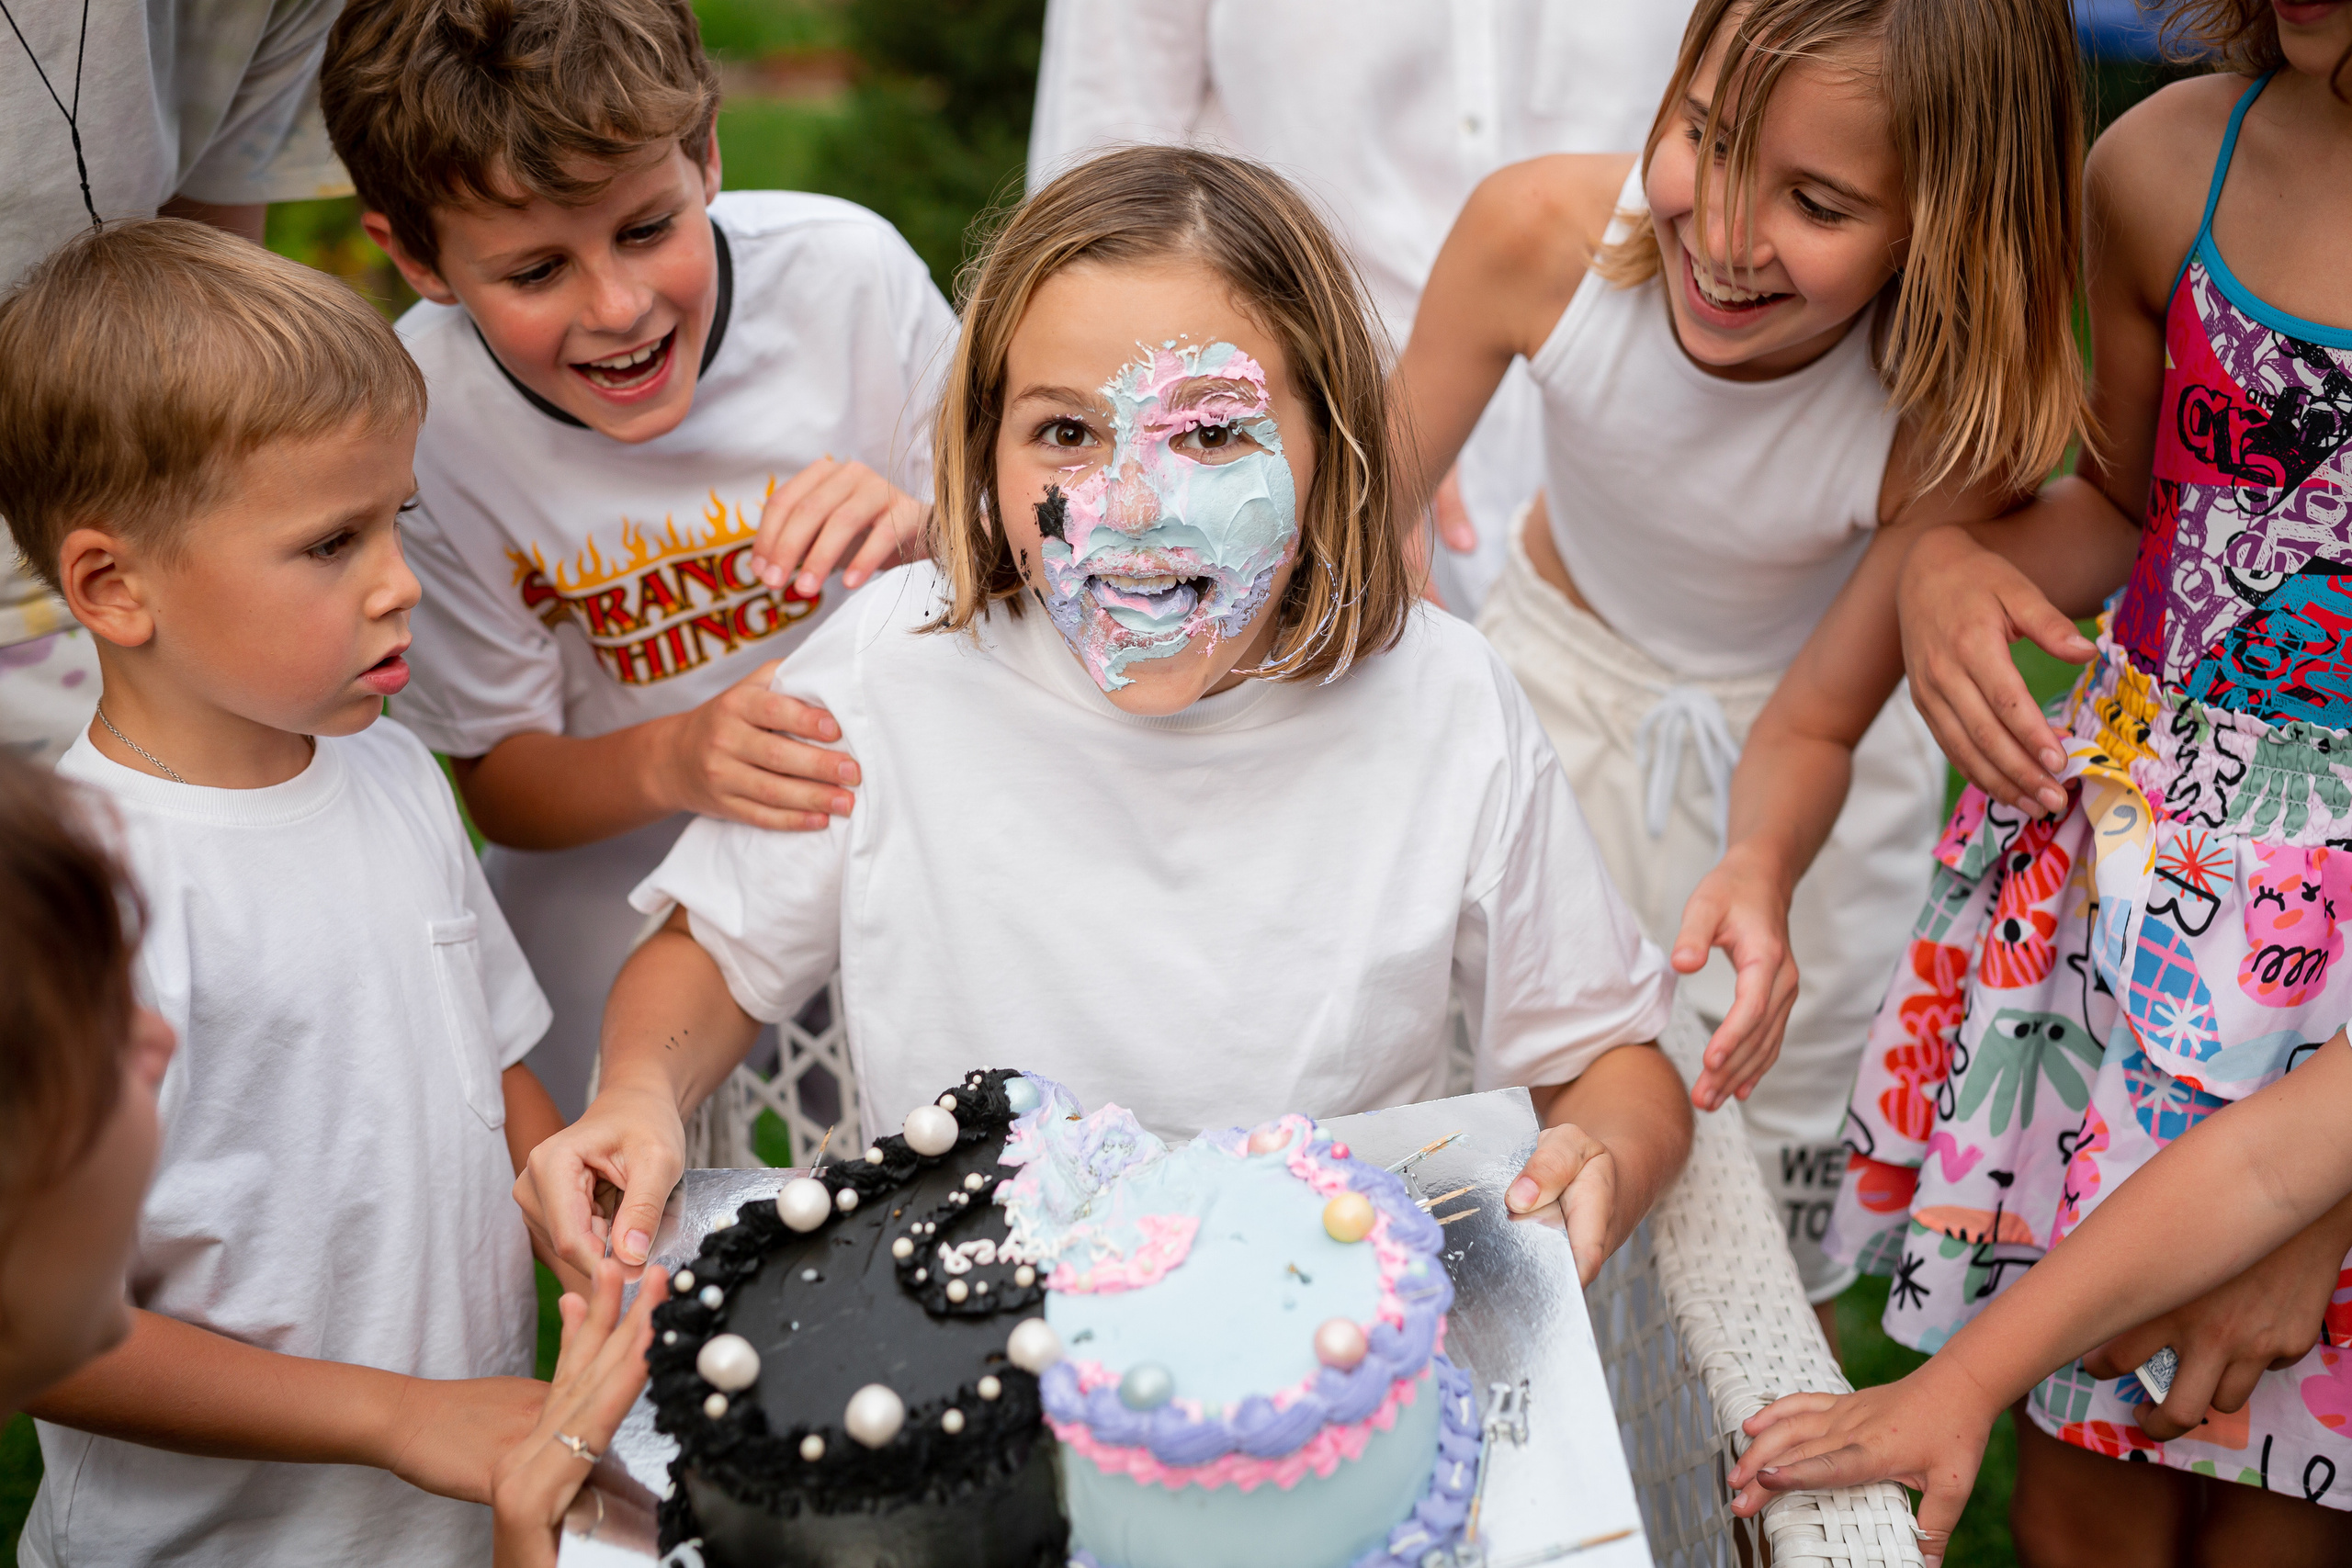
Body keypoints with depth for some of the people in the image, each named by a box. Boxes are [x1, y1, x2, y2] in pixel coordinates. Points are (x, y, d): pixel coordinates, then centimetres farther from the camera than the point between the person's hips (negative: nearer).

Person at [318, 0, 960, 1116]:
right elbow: (500, 786, -11)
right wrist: (669, 760, -32)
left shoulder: (848, 272, -20)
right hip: (630, 890, -1)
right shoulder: (414, 416, -22)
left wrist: (930, 537, -29)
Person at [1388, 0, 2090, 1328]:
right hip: (1554, 685, 1)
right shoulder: (1540, 233, -31)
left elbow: (1817, 712, -20)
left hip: (1778, 780, -1)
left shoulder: (1964, 418, -32)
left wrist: (1763, 868, -42)